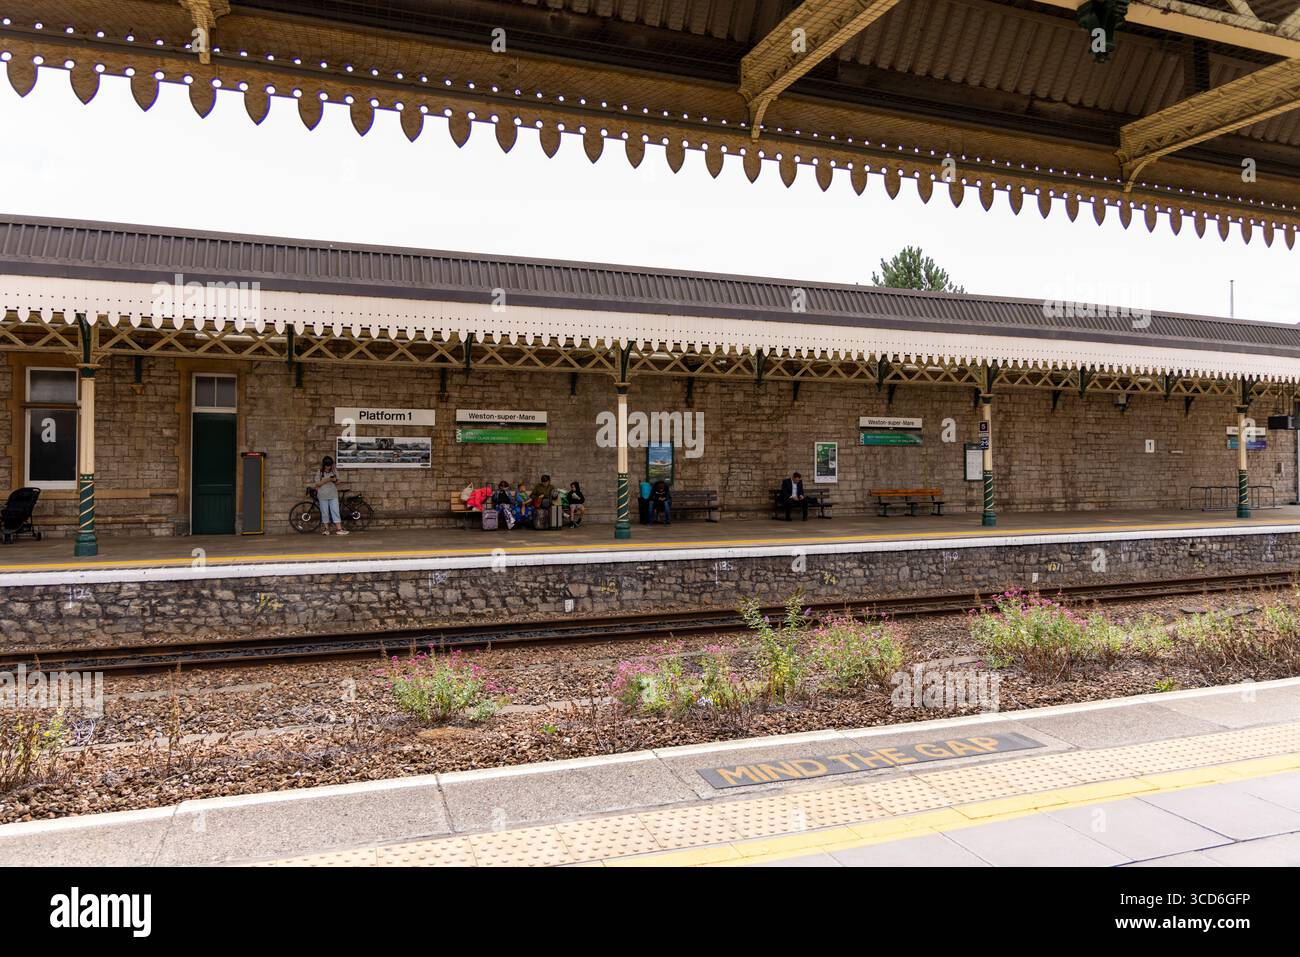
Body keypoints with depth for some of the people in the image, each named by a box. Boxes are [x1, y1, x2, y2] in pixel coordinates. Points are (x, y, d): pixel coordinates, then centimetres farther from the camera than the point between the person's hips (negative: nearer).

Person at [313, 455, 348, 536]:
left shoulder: (334, 471, 6)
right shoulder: (319, 473, 1)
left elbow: (337, 483, 10)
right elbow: (318, 484, -5)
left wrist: (335, 480, -13)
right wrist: (327, 480, -16)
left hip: (333, 495, 1)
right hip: (323, 496, -1)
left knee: (335, 511, -5)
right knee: (325, 512, 4)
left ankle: (339, 529, -9)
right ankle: (326, 529, 13)